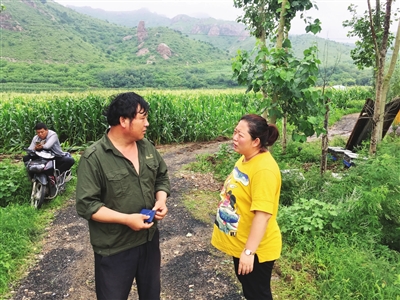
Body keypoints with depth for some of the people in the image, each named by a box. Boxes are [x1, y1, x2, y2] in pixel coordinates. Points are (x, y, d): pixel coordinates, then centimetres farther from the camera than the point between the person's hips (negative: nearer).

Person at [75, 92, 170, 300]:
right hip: (114, 249, -5)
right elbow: (86, 205, -21)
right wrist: (126, 219, -26)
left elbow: (162, 177, 10)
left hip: (149, 239, 6)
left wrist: (161, 200, -9)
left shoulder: (147, 147, -2)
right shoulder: (94, 158, -21)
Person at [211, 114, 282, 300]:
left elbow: (263, 213, -31)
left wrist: (249, 251, -28)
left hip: (255, 249, -9)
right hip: (240, 242, 9)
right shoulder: (245, 158, 1)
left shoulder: (264, 169, -29)